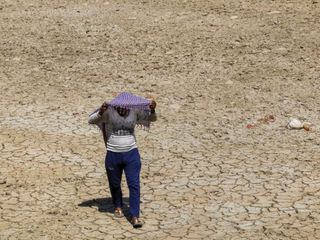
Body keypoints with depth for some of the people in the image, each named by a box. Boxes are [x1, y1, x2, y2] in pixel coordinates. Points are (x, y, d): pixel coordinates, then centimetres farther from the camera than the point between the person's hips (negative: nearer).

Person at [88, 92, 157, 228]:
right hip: (113, 155, 0)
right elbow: (91, 120, -15)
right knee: (115, 184, 17)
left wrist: (152, 110, -22)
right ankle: (118, 206, 43)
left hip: (131, 154, 1)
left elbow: (152, 118, 0)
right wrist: (100, 112, -34)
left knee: (134, 185, -8)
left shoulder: (135, 112, -4)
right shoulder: (109, 111, -12)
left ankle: (135, 216, -5)